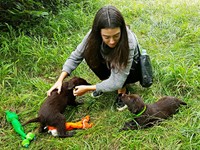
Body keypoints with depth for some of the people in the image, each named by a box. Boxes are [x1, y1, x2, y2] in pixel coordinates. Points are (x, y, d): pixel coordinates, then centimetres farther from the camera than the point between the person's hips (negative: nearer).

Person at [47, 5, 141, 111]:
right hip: (108, 62, 4)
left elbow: (116, 82, -37)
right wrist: (60, 80, -27)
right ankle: (105, 82, -1)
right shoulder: (94, 35, -29)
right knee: (89, 54, -24)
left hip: (132, 66, -4)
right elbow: (76, 56, -16)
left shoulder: (129, 42, -40)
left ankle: (122, 90, -4)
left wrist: (87, 88, -29)